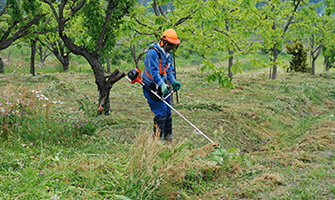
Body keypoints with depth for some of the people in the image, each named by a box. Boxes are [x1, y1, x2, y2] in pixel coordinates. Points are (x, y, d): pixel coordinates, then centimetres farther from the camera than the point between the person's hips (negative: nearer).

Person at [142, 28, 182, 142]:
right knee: (161, 111, -12)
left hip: (162, 87, 9)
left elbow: (170, 71, 16)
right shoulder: (153, 53, -20)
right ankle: (157, 138, -4)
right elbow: (154, 71, -28)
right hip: (151, 87, -9)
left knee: (168, 111, 12)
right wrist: (162, 84, -38)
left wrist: (173, 82, -2)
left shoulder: (168, 55, 10)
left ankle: (168, 135, 28)